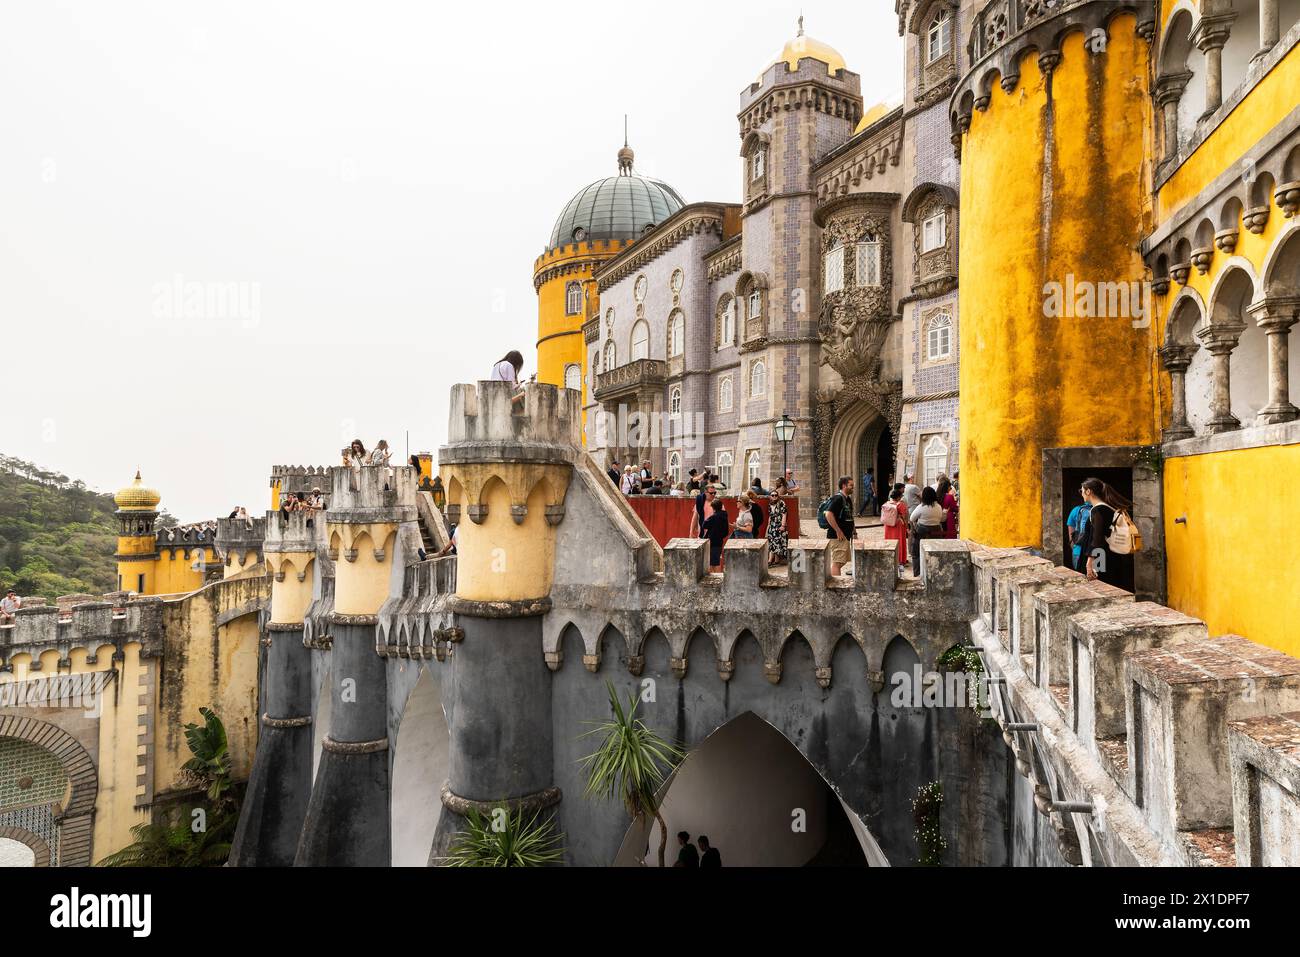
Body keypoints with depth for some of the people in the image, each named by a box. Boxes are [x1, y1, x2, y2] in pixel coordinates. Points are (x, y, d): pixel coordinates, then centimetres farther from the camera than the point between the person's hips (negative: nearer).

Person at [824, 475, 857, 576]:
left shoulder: (848, 498, 14)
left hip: (846, 536, 10)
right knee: (837, 562, -7)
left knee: (844, 560, 18)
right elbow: (829, 514, -26)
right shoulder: (838, 498, -16)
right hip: (838, 536, -10)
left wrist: (852, 529, 15)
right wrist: (838, 531, -24)